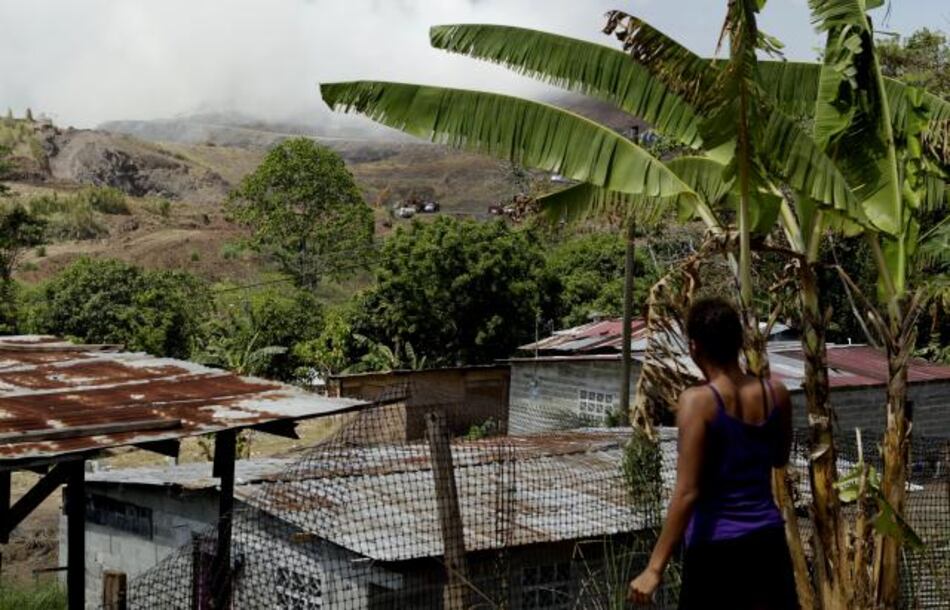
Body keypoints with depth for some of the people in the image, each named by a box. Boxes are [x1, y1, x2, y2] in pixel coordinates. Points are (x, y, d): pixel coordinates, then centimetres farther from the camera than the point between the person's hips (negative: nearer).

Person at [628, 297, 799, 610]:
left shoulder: (698, 401, -15)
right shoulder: (776, 394, 0)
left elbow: (687, 492, -19)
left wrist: (655, 567, -17)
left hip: (716, 548, -5)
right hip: (767, 540, 5)